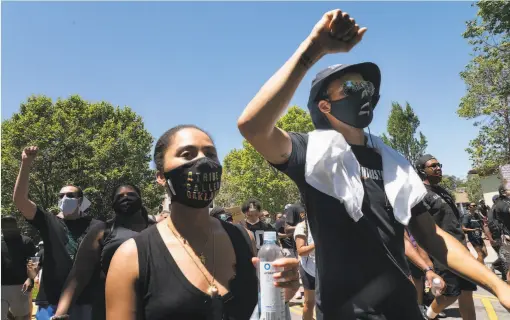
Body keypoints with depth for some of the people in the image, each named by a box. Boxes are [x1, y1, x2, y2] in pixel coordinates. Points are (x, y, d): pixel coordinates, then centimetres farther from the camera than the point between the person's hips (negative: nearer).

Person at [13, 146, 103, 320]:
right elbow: (19, 199, -5)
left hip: (86, 302, -1)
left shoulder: (95, 226, 0)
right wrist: (26, 164, -15)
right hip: (53, 302, 1)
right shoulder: (49, 222, 4)